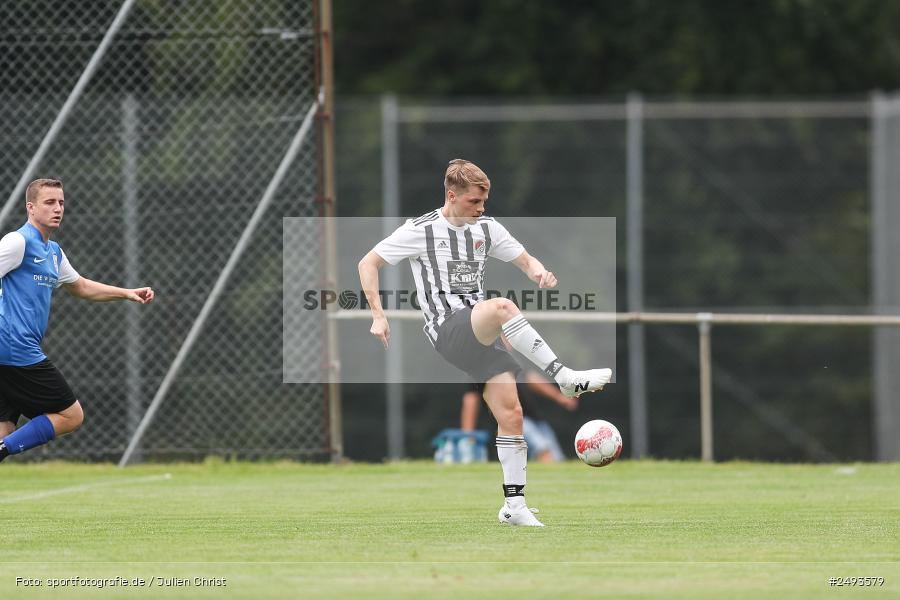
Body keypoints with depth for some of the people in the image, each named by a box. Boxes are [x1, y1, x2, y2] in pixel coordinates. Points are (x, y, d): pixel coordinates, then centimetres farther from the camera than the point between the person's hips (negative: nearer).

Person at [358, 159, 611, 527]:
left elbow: (525, 261, 20)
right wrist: (378, 316, -5)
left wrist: (539, 272, -5)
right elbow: (368, 264, 4)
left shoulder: (486, 228, 13)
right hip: (447, 330, -6)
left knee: (511, 414, -7)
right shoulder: (421, 230, -1)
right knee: (502, 306, -35)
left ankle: (514, 506, 1)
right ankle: (566, 379, -32)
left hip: (479, 336, 6)